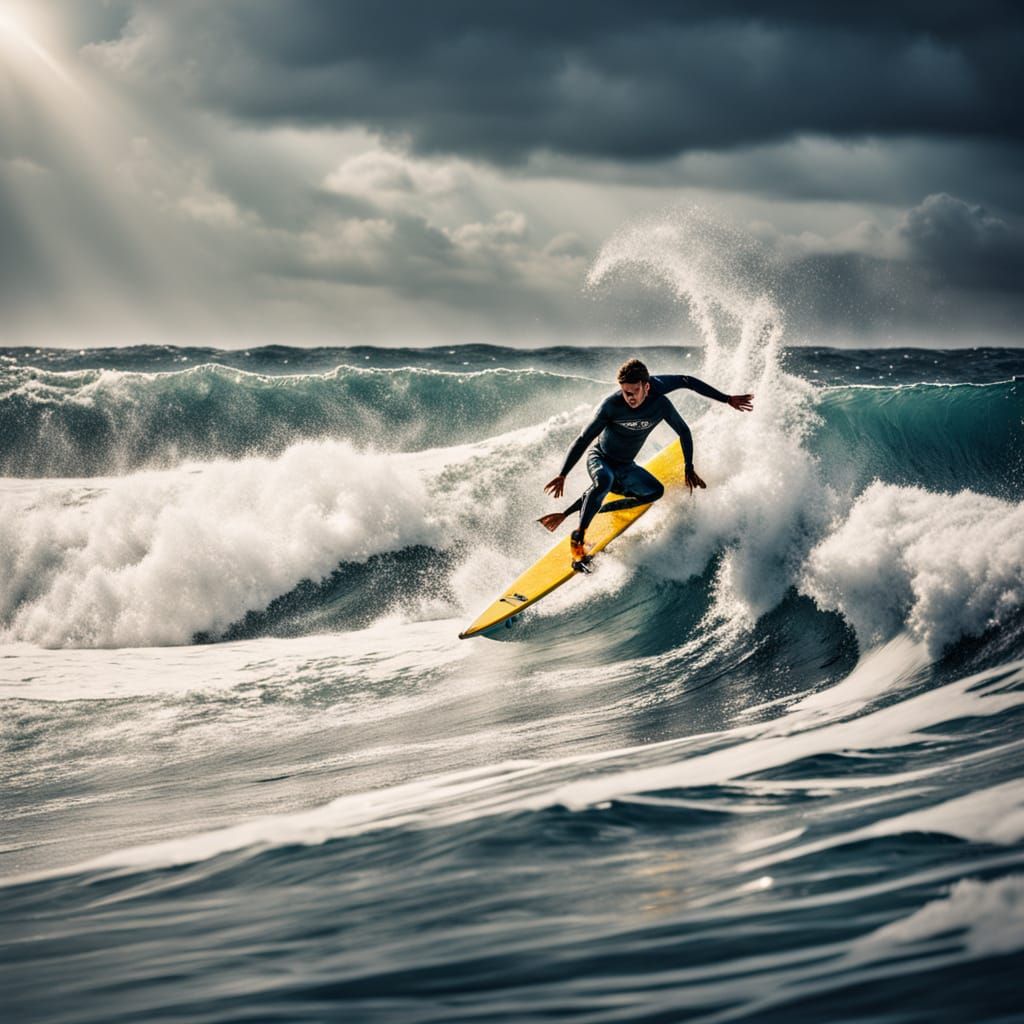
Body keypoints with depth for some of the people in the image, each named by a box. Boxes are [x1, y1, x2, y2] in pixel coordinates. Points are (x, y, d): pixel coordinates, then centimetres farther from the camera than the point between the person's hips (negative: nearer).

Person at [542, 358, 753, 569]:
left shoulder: (660, 405, -18)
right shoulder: (611, 405, -25)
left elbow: (684, 432, -1)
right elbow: (583, 440, -21)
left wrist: (689, 469, 0)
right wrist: (562, 476, -26)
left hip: (625, 467, 5)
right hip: (599, 458, -5)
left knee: (655, 491, -10)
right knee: (604, 481, -36)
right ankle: (578, 538, -28)